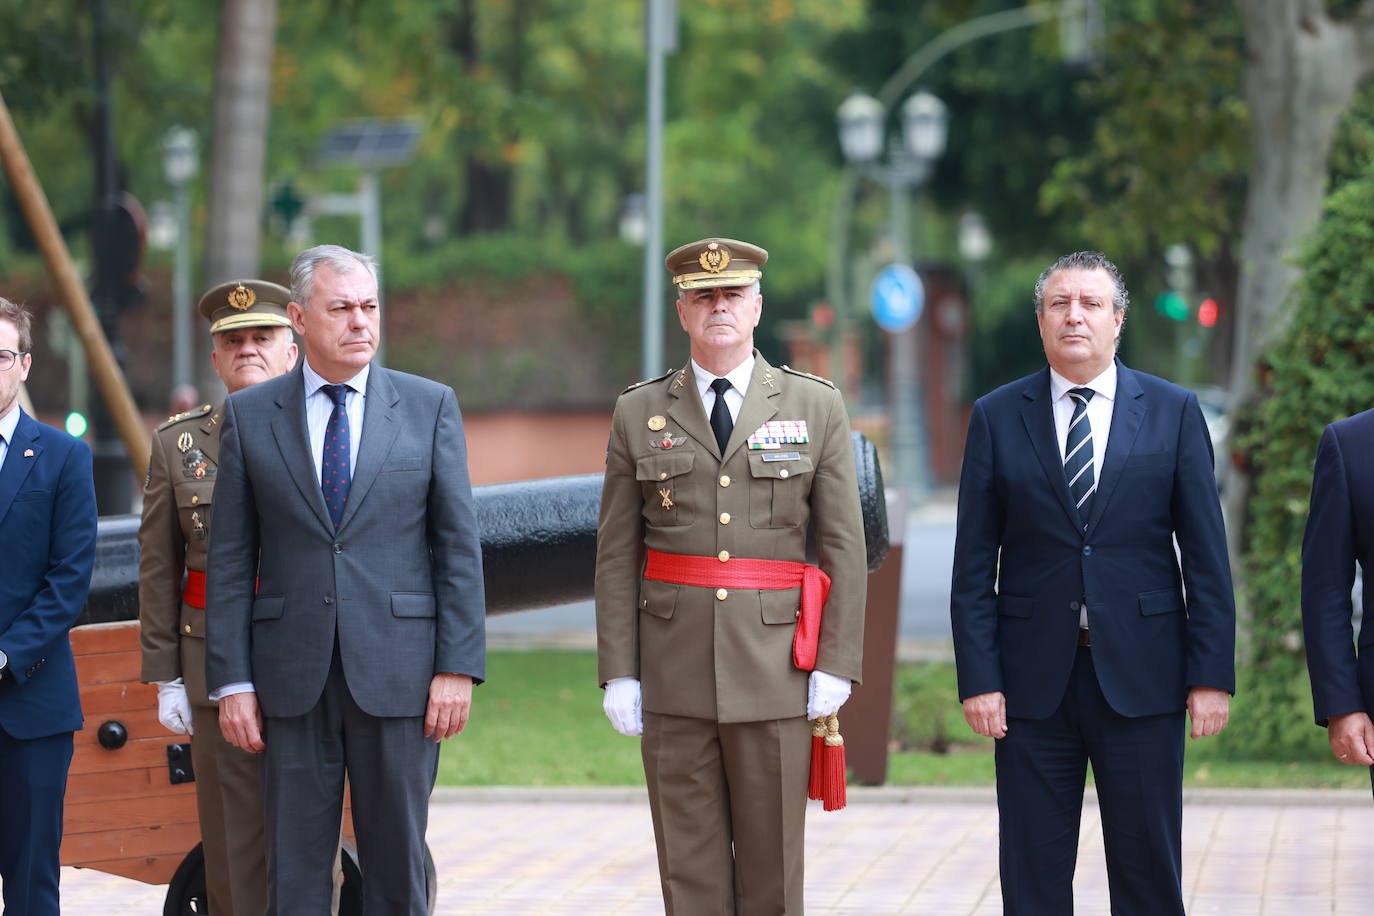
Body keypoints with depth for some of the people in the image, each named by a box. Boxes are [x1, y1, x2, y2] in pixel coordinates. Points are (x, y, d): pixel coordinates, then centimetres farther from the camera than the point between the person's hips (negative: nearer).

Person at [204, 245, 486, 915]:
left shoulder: (430, 406, 5)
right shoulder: (249, 415, 5)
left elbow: (459, 546, 2)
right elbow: (230, 559, 5)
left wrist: (459, 668, -6)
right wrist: (231, 682, -2)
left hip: (397, 677, 0)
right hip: (293, 681, 0)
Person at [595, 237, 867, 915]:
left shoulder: (817, 407, 5)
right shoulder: (639, 414, 7)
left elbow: (844, 546, 3)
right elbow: (616, 555, 6)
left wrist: (836, 663, -4)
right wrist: (618, 673, -1)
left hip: (775, 673, -1)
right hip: (674, 676, 1)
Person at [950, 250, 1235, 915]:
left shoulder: (1174, 411, 4)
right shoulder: (997, 417, 5)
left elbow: (1206, 555, 2)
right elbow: (973, 565, 3)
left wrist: (1213, 674, -5)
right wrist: (978, 679, -5)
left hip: (1140, 678, 0)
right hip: (1033, 679, 0)